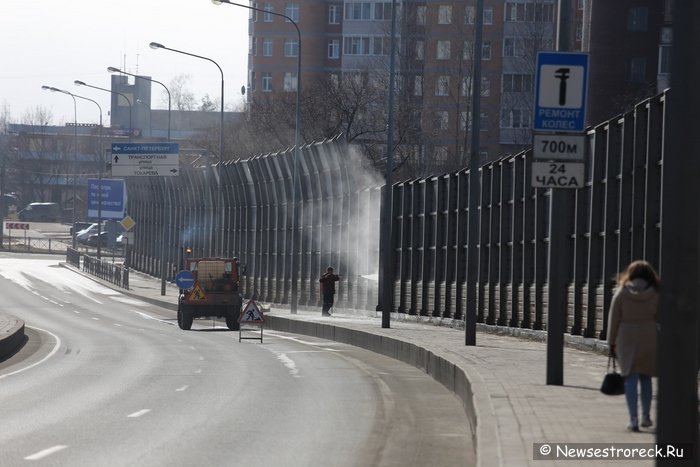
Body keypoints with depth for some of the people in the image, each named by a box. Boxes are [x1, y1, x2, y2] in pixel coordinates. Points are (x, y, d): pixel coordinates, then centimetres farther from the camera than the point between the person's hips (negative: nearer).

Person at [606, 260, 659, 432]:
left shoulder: (621, 293, -3)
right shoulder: (655, 294, -2)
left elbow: (614, 319, -1)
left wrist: (612, 342, 6)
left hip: (627, 340, -1)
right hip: (649, 339, 1)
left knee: (631, 379, 0)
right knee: (646, 378, 17)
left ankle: (633, 419, -10)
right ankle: (646, 416, 25)